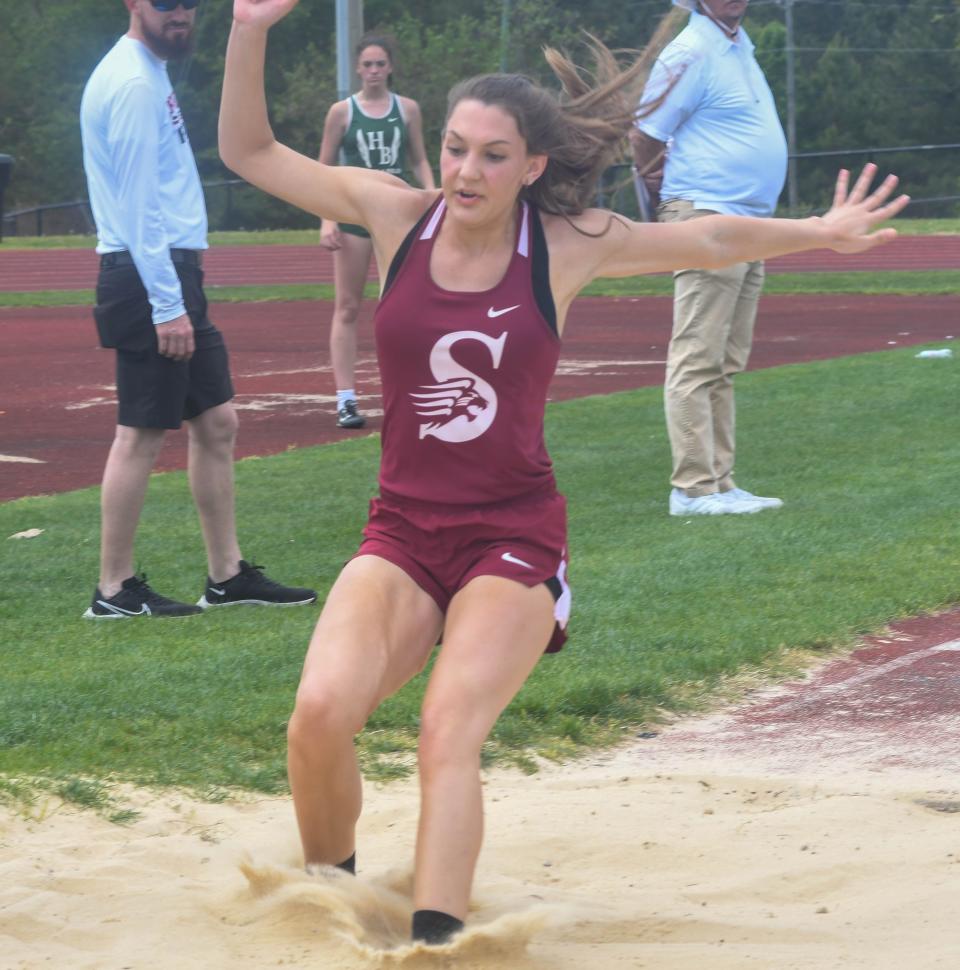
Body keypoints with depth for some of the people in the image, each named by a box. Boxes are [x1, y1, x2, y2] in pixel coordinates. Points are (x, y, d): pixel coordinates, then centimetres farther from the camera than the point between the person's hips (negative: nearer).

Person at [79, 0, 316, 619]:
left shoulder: (149, 75, 16)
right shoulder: (134, 83, -15)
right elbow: (137, 203, -19)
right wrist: (167, 305, -21)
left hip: (174, 274, 10)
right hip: (149, 275, -10)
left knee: (217, 422, 12)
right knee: (143, 434, -5)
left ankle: (228, 576, 19)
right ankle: (115, 591, 2)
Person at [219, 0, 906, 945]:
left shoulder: (567, 244, -3)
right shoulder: (397, 216, -1)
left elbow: (712, 239, 13)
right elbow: (248, 151, 2)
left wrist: (817, 232, 13)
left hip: (514, 537, -2)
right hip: (402, 532, 2)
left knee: (448, 733, -24)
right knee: (319, 714, -21)